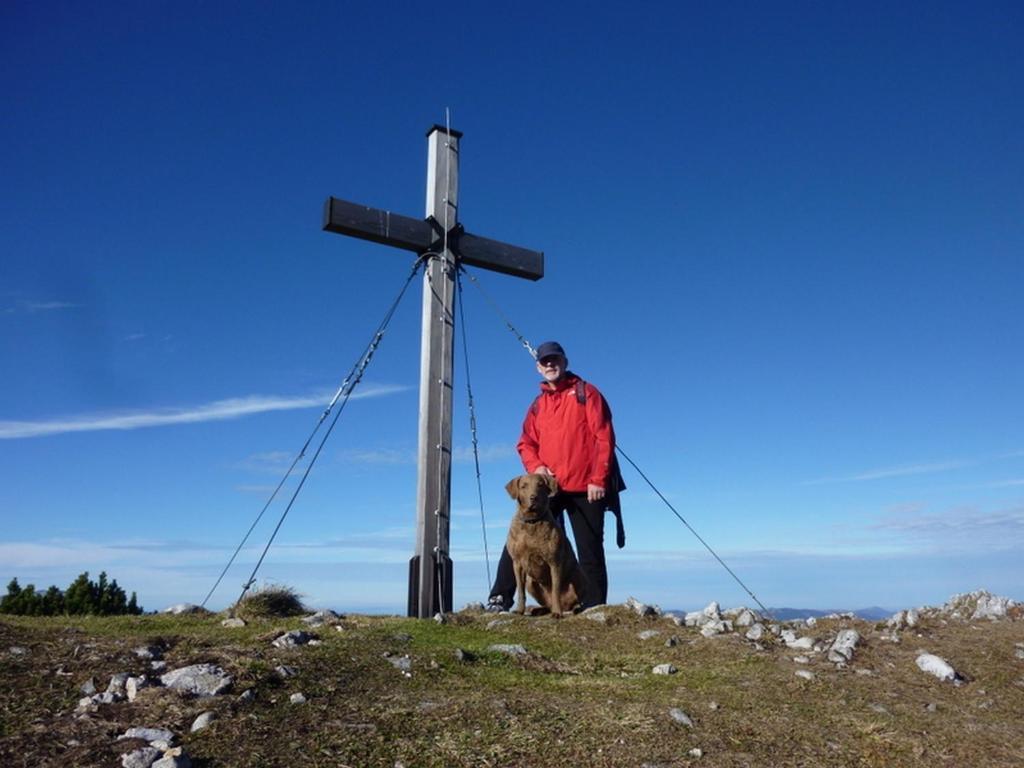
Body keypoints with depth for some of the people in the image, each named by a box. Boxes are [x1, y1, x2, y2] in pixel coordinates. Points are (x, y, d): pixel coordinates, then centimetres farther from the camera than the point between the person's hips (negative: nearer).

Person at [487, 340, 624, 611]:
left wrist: (598, 479, -12)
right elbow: (525, 443, 16)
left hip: (586, 487, -4)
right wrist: (535, 466, -6)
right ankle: (499, 599, 2)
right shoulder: (537, 405, 16)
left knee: (590, 551, 3)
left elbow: (604, 437, -4)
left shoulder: (585, 392, 3)